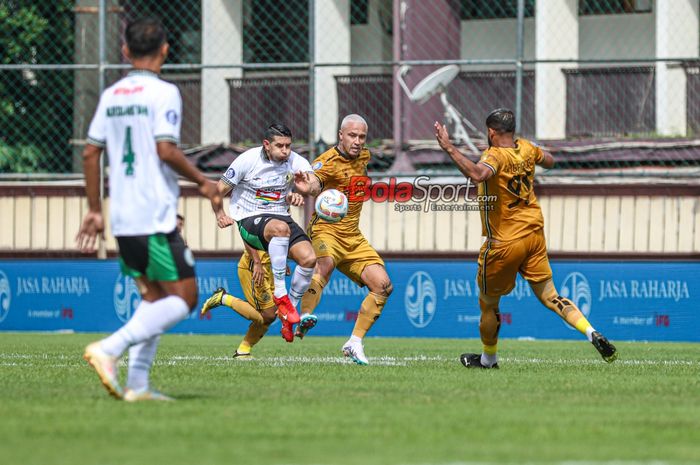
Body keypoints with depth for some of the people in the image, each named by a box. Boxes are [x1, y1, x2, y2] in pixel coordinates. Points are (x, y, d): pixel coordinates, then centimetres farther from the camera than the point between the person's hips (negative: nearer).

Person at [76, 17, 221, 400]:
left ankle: (137, 383, 4)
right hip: (156, 216, -8)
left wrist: (94, 210, 19)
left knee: (154, 298, 15)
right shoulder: (163, 93, -9)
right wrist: (202, 182, -3)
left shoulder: (110, 96, 11)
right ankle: (109, 349, -17)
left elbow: (90, 153, 12)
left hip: (122, 220, 8)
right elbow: (166, 150, -18)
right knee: (183, 298, -2)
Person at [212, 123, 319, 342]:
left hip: (281, 216, 4)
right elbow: (220, 190, 0)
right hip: (250, 219, -4)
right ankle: (279, 294, -33)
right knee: (280, 228, -39)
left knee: (309, 258, -20)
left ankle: (289, 308, 2)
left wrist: (308, 188, -42)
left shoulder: (296, 162, -3)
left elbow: (316, 184, -19)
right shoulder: (248, 160, -10)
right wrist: (220, 214, -15)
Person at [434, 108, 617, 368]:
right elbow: (549, 161, 25)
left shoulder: (495, 156, -18)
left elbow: (477, 174, -41)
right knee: (549, 296, 6)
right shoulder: (526, 149, 3)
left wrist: (449, 148, -39)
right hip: (535, 235, 6)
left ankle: (488, 359, 28)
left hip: (505, 242, -6)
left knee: (488, 302, 13)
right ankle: (593, 334, -12)